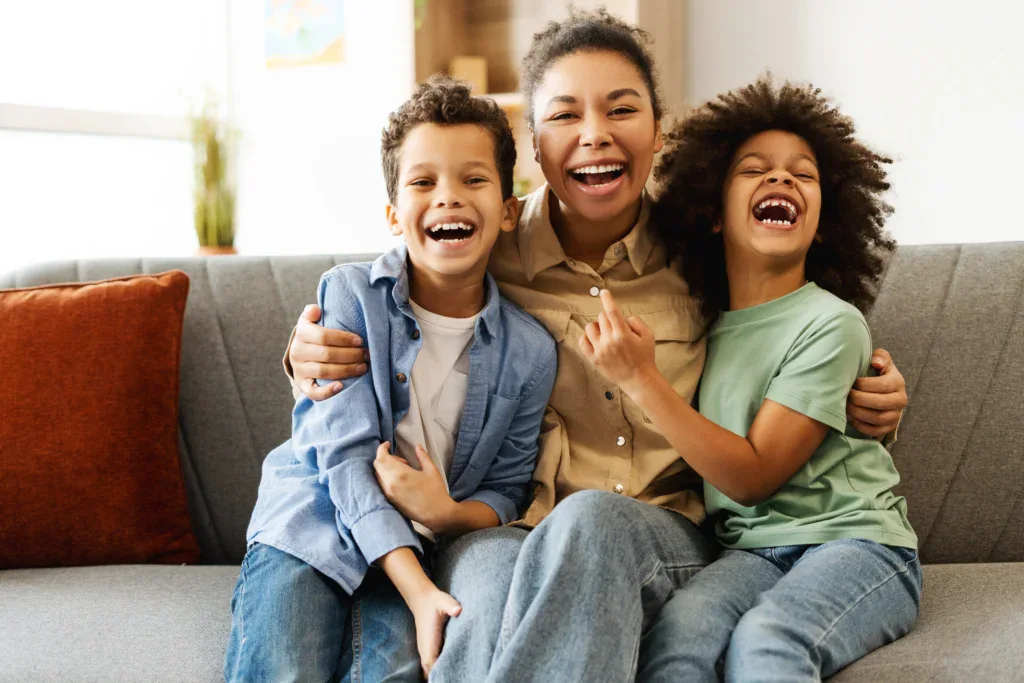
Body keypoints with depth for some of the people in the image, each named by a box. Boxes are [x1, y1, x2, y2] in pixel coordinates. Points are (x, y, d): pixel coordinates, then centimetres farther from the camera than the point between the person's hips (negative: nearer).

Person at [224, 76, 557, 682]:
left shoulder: (530, 351, -1)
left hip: (412, 552, 2)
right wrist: (419, 590, -24)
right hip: (311, 526, -1)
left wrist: (447, 512, -20)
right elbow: (344, 454, -13)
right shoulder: (351, 295, -7)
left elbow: (507, 489, 6)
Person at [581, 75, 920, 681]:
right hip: (751, 549, 4)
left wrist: (642, 379, -16)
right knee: (677, 628, -30)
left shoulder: (830, 324, -7)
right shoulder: (707, 325, 10)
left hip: (855, 541, -4)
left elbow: (754, 477, -12)